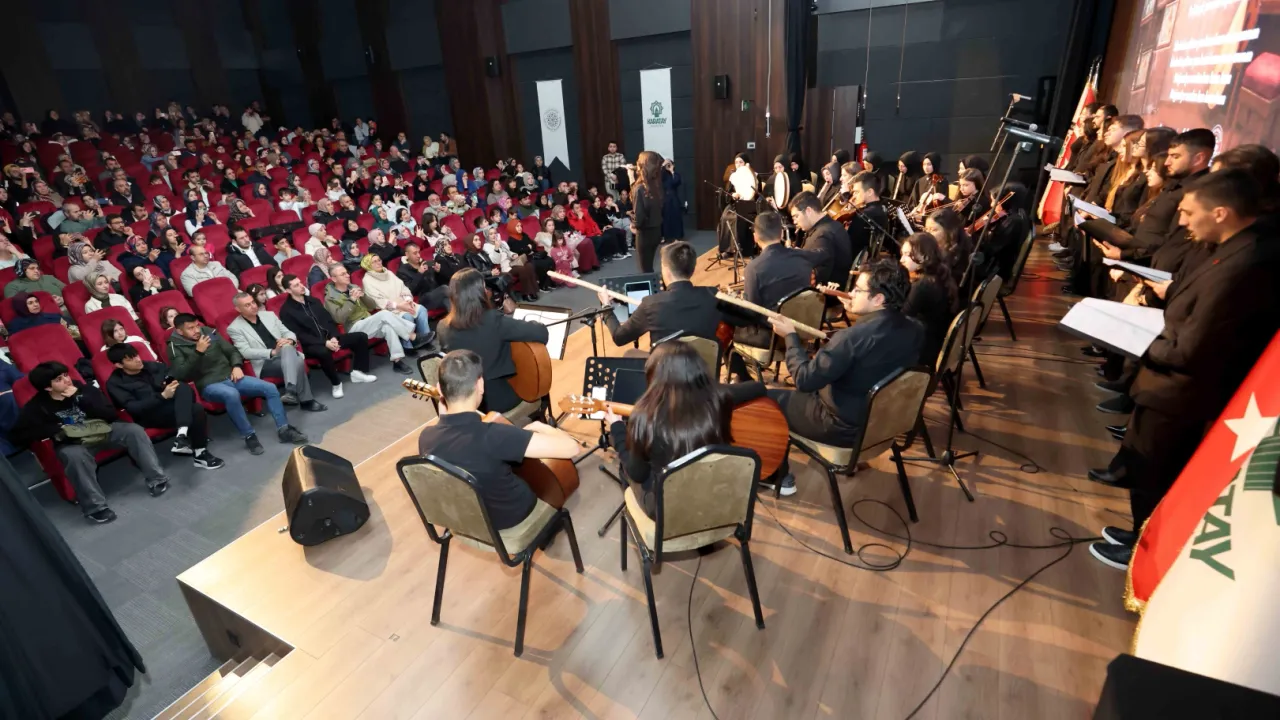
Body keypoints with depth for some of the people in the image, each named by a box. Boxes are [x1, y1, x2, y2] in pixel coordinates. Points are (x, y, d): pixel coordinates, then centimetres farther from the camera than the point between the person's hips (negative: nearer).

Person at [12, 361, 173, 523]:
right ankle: (95, 506, -31)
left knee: (134, 430, -24)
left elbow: (112, 415, -7)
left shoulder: (83, 389, 1)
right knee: (75, 456, -37)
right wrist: (56, 429, -16)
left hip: (101, 431, 2)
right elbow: (17, 437, -7)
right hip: (72, 443, -2)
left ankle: (156, 480, -21)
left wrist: (81, 400, -17)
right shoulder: (37, 406, -1)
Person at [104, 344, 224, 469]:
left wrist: (173, 382, -6)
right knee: (196, 410, -31)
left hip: (173, 404, 5)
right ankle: (200, 455, -22)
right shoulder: (115, 383, -2)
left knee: (183, 387, -31)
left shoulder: (151, 366, 14)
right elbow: (134, 408, -14)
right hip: (149, 415, -5)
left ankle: (182, 434, -45)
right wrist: (163, 396, -25)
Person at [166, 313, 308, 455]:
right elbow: (180, 375, -16)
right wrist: (198, 352, -23)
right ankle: (249, 436, -25)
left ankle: (284, 430, -9)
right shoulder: (176, 346, -3)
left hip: (230, 377, 5)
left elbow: (232, 351, 18)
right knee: (232, 394, -40)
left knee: (270, 388, -13)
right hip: (209, 384, -5)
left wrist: (236, 366, -2)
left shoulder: (210, 333, 10)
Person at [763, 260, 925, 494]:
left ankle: (780, 478, 23)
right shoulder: (914, 329, -8)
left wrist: (791, 336, -12)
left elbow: (804, 380, -23)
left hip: (845, 427, -8)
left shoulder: (851, 337, -32)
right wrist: (858, 314, 9)